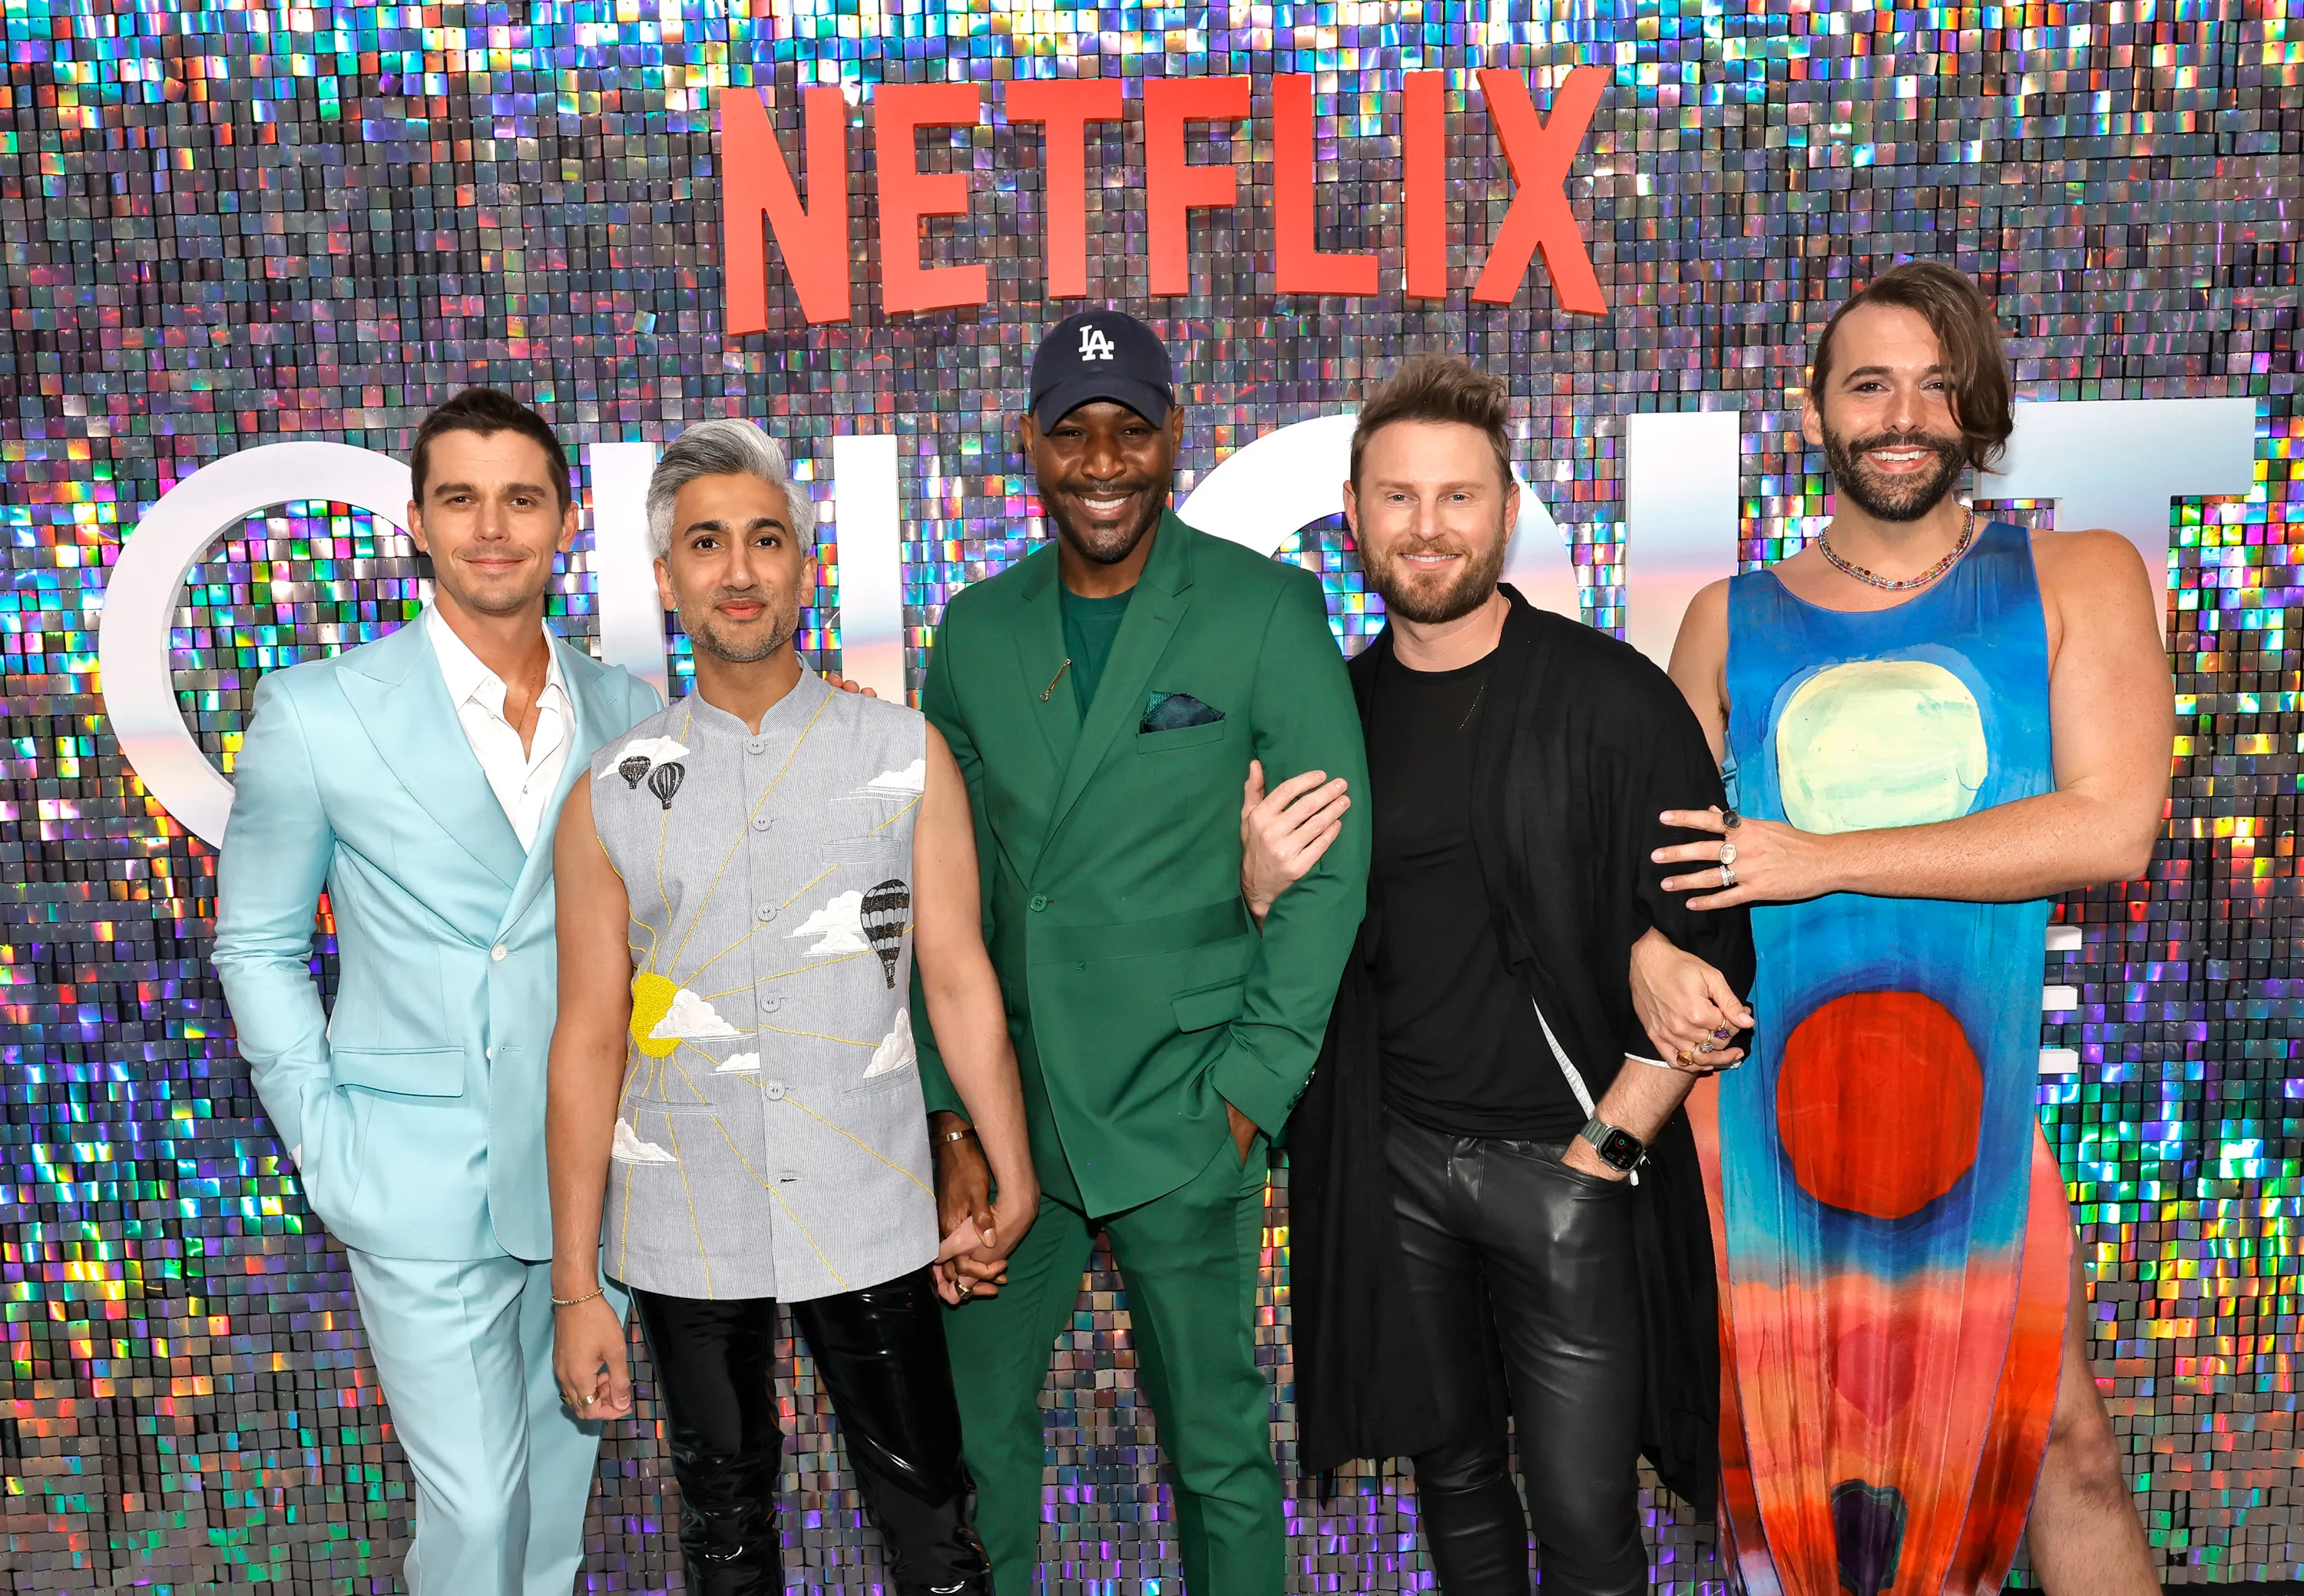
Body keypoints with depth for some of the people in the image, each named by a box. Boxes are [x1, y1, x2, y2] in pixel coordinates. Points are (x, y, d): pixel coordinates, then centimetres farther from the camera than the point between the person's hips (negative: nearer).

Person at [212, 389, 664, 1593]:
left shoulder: (627, 713, 1)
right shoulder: (317, 712, -7)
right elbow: (257, 945, 0)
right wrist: (325, 1147, -6)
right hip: (422, 1183, -3)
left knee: (562, 1461, 19)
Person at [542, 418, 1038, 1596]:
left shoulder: (906, 756, -2)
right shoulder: (615, 794, -1)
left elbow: (957, 978, -1)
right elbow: (589, 1039, 0)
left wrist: (1014, 1179, -2)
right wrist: (576, 1288, 0)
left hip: (868, 1220, -1)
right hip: (682, 1234, 2)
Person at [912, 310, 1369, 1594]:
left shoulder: (1269, 610, -5)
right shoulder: (978, 630, 6)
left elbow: (1333, 856, -6)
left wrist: (1252, 1088, -10)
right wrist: (954, 1123, 3)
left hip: (1183, 1111, -3)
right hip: (1008, 1102, 4)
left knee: (1219, 1439, 10)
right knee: (975, 1417, 15)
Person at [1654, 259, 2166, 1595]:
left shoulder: (2076, 580, 4)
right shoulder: (1731, 621, 8)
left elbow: (2111, 828, -9)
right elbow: (1665, 846, 11)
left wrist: (1820, 859, -12)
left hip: (1979, 1094, -1)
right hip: (1766, 1101, 1)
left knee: (2060, 1441, 5)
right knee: (1779, 1448, 13)